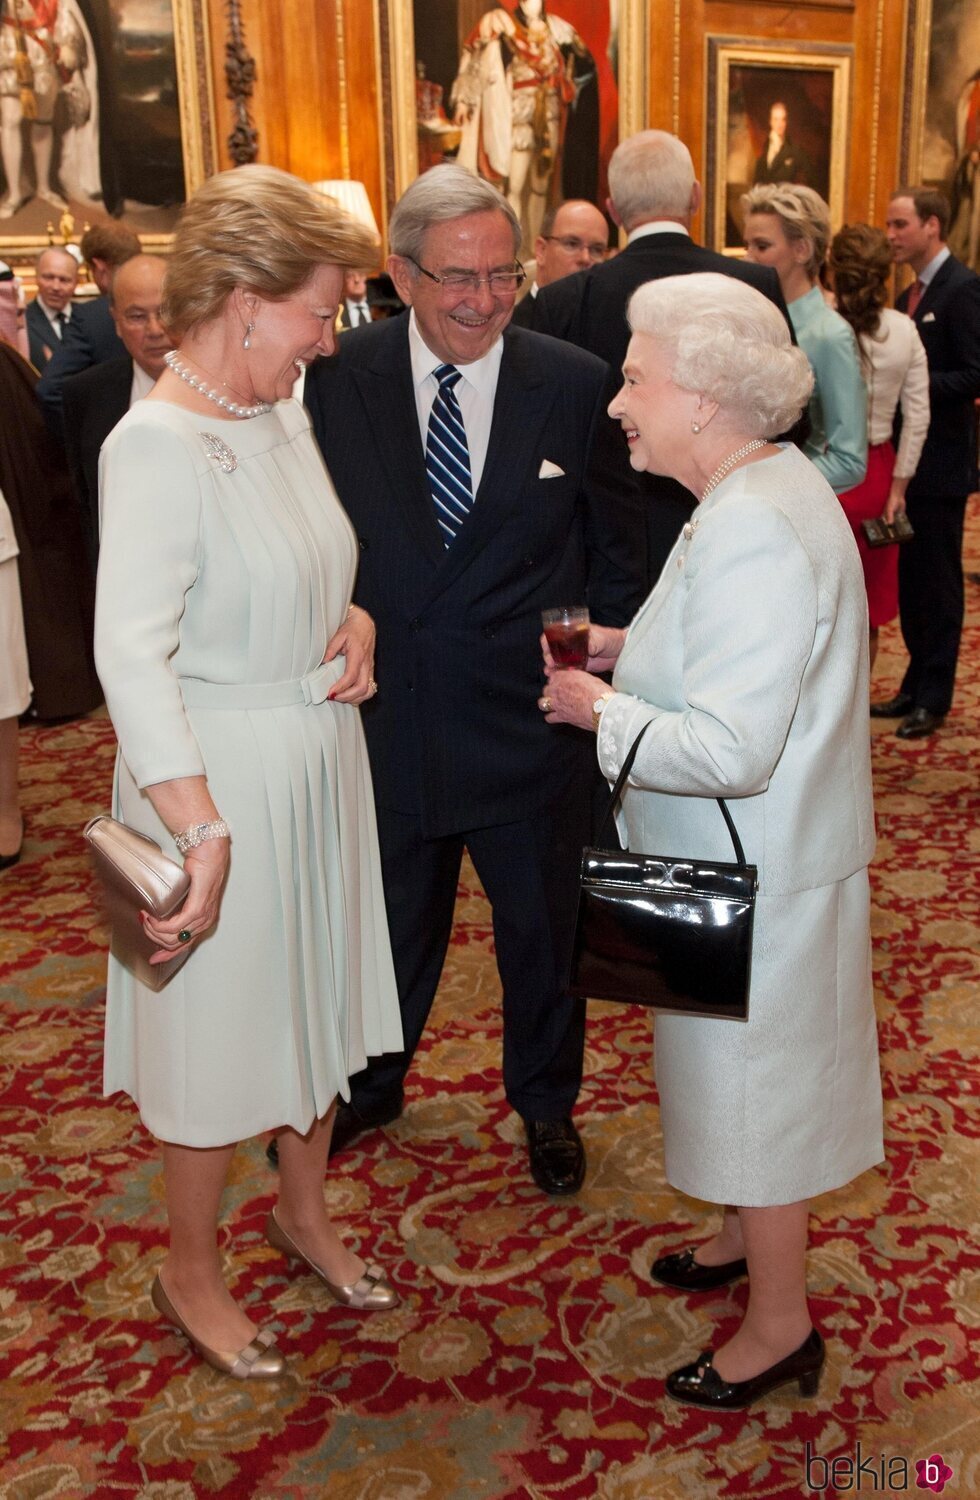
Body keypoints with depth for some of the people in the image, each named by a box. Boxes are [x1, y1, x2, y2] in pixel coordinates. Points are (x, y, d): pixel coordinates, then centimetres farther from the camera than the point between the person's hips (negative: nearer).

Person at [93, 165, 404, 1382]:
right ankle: (189, 1272, 34)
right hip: (218, 775, -8)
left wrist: (354, 623, -3)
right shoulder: (158, 444, -21)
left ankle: (303, 1209, 46)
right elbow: (132, 653, -28)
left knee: (318, 997, 21)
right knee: (219, 1029, 9)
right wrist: (203, 830, -34)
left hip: (318, 764, 8)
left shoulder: (282, 413, 4)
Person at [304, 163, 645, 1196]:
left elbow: (617, 551, 1)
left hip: (530, 718, 0)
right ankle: (369, 1086, 47)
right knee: (388, 923, 21)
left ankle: (545, 1101, 43)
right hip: (384, 712, 1)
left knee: (541, 927, 17)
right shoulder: (338, 380, -6)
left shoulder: (576, 386, -7)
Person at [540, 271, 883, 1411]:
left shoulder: (757, 531, -29)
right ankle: (746, 1236, 48)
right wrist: (633, 652, 4)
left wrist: (601, 709, -18)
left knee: (755, 1083, 8)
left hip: (756, 877, -10)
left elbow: (731, 749, -33)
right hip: (741, 860, 10)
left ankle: (780, 1328, 29)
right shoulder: (761, 488, 4)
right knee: (740, 1072, 25)